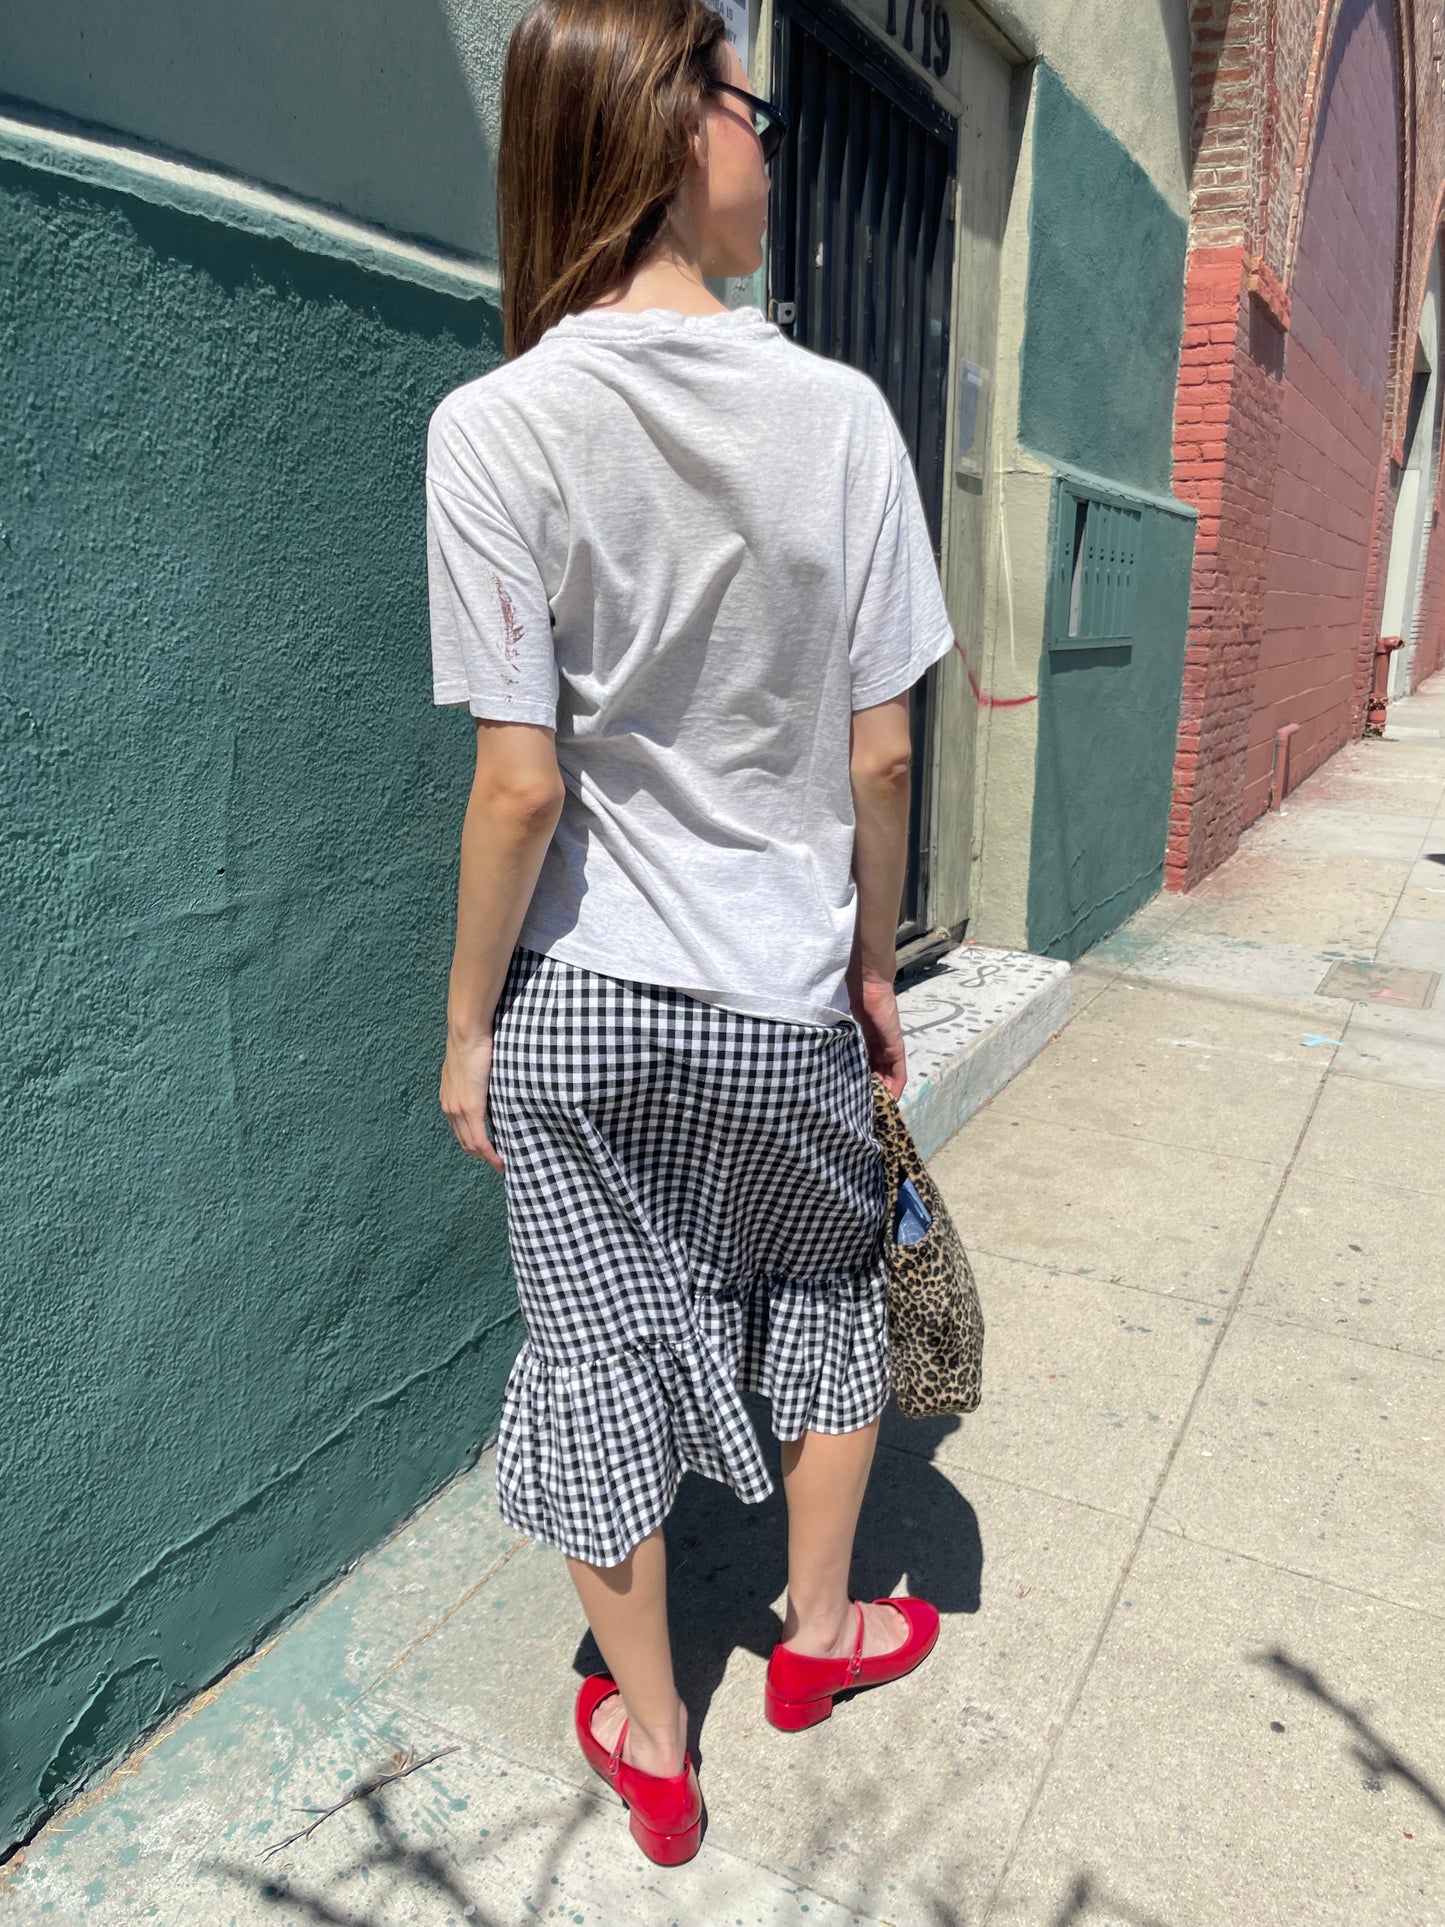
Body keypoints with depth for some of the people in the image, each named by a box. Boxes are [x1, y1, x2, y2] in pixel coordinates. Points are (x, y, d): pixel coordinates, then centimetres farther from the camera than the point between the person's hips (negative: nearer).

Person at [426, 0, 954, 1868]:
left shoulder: (497, 425, -12)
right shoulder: (841, 412, -7)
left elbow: (519, 789, -15)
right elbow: (879, 756, -5)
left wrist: (467, 1026, -2)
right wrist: (873, 961, 9)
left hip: (580, 1011, -1)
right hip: (786, 1006, 2)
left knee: (601, 1356, 17)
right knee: (832, 1295, 26)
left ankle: (649, 1740, 38)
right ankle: (820, 1630, 48)